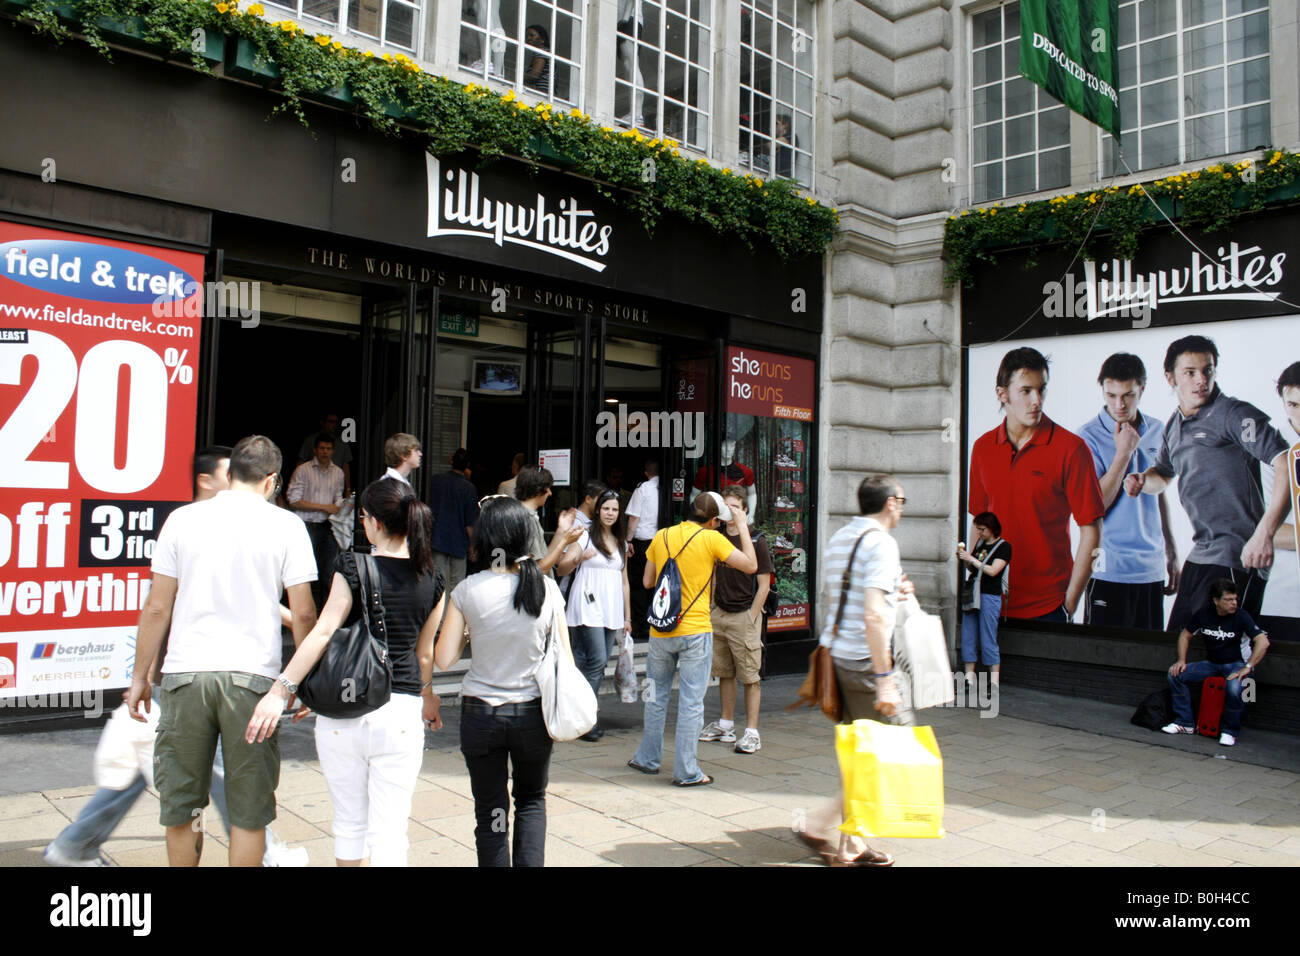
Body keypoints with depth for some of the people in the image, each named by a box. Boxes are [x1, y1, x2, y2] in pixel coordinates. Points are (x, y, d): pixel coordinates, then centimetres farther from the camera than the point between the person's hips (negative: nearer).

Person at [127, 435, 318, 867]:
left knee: (180, 805, 16)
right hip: (253, 675, -1)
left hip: (186, 673, 2)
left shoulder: (183, 519, 4)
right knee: (249, 810, 9)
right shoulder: (286, 525, -1)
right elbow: (303, 613, -2)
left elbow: (157, 609, 5)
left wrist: (139, 677, 15)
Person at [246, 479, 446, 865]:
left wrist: (281, 690, -13)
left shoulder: (352, 566, -5)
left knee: (349, 822, 17)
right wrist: (427, 694, 31)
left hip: (343, 710, -1)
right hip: (400, 712, 1)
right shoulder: (431, 579, 4)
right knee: (389, 830, 5)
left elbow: (323, 632, -13)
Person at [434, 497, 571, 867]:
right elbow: (565, 659, -3)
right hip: (532, 713, 1)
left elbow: (443, 659, -7)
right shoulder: (547, 589, -7)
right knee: (532, 800, 23)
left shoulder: (468, 590, -10)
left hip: (480, 713, -1)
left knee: (490, 811, 14)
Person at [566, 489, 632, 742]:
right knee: (597, 660, -15)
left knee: (599, 663, 3)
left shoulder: (621, 542, 18)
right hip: (588, 607, -5)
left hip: (612, 611, 5)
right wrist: (580, 557, -26)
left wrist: (627, 617, 17)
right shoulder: (586, 536, 3)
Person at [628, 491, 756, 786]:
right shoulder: (711, 540, -9)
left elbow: (647, 581, 9)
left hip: (660, 632, 4)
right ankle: (686, 772, 7)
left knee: (656, 696, 19)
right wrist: (744, 529, 5)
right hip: (695, 632, -4)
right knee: (691, 702, 2)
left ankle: (648, 758, 29)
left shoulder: (661, 537, 4)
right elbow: (750, 565, -5)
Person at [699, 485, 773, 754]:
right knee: (725, 673, 13)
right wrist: (713, 608, 11)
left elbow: (764, 585, -6)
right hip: (719, 614, 5)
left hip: (744, 615, -5)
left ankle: (752, 732, 3)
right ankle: (726, 724, 24)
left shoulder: (756, 542, -6)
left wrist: (751, 617, -11)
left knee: (750, 676, -2)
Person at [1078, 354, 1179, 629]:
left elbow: (1160, 496, 18)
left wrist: (1172, 552, 20)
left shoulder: (1157, 432, 8)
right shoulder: (1089, 437, -9)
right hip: (1110, 568, -5)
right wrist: (1123, 452, -16)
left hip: (1153, 567, 5)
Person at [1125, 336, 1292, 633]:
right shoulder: (1174, 424, 14)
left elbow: (1287, 464, -21)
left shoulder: (1234, 414, -10)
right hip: (1200, 554, 8)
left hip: (1237, 557, -8)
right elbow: (1163, 473, 32)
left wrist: (1264, 533, -29)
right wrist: (1143, 480, 6)